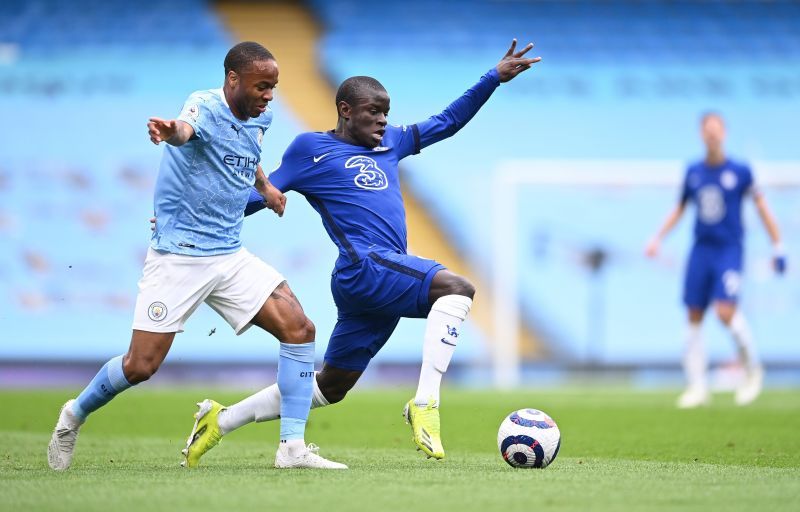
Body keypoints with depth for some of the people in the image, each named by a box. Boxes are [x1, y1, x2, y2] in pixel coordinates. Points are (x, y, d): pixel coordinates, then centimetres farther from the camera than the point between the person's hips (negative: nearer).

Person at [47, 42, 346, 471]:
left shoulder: (260, 118, 6)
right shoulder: (205, 106, -17)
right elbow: (187, 129, -45)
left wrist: (264, 185, 27)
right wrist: (170, 131, -66)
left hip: (230, 255, 7)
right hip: (177, 255, -7)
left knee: (299, 329, -8)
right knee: (142, 365, -7)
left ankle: (292, 447, -3)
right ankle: (74, 415, 22)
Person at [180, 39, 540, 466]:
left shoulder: (389, 144, 24)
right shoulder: (311, 149, 6)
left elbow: (447, 122, 29)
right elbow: (260, 195, 9)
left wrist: (496, 77, 22)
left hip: (385, 277, 8)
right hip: (364, 267, -8)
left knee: (327, 390, 13)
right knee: (455, 287, -27)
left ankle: (222, 421, 23)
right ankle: (424, 402, -33)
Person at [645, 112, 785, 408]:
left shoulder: (740, 172, -3)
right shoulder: (693, 172, 7)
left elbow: (761, 206, 3)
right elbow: (680, 209, 20)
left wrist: (778, 248, 1)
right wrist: (658, 238, 12)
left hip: (730, 250, -4)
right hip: (701, 250, 4)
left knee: (725, 311, -19)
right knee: (694, 317, 0)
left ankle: (752, 369, 4)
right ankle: (697, 387, 8)